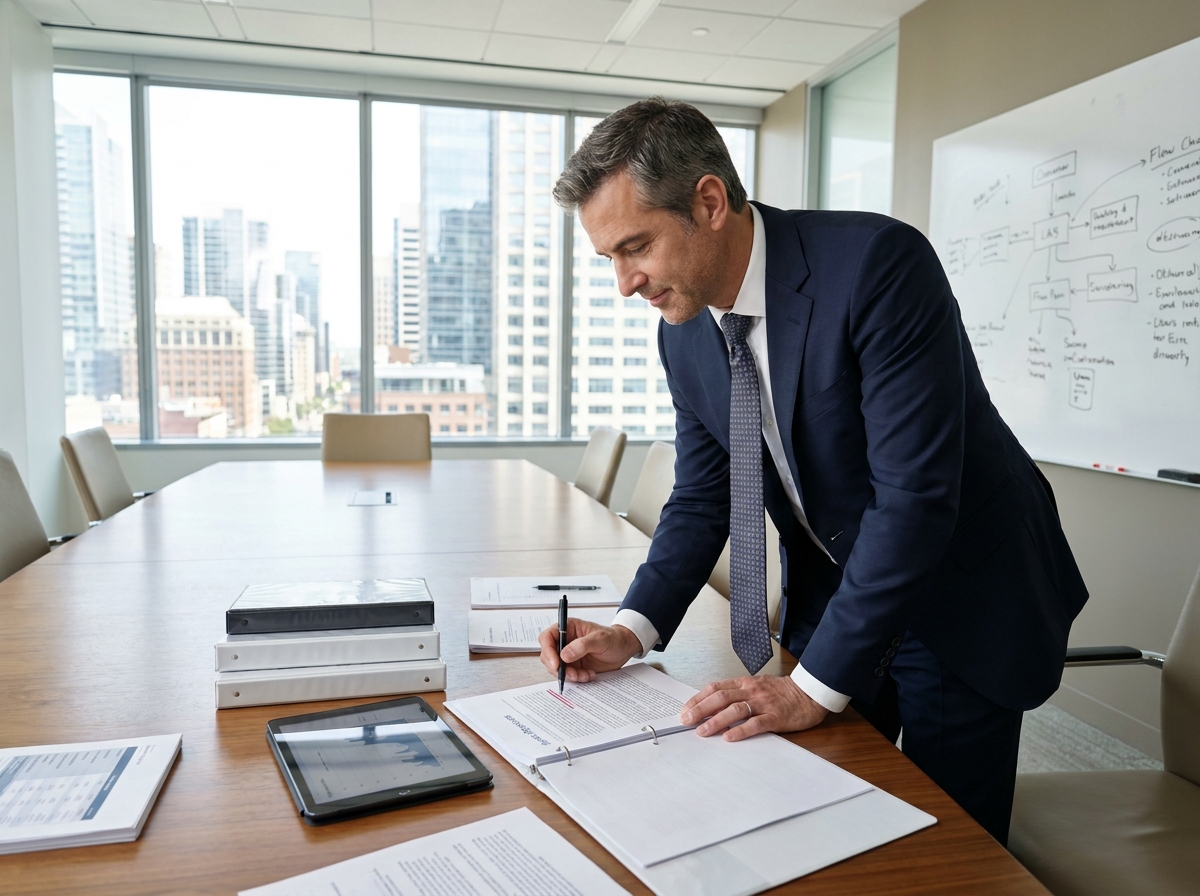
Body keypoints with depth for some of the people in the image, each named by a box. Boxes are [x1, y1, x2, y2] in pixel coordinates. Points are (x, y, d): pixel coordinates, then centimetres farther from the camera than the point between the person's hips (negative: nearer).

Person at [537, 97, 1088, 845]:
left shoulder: (879, 263, -27)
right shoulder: (684, 331, -6)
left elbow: (915, 493, -30)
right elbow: (701, 497, 2)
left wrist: (816, 686, -27)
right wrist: (634, 629, -12)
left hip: (963, 597, -5)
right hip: (831, 594, 5)